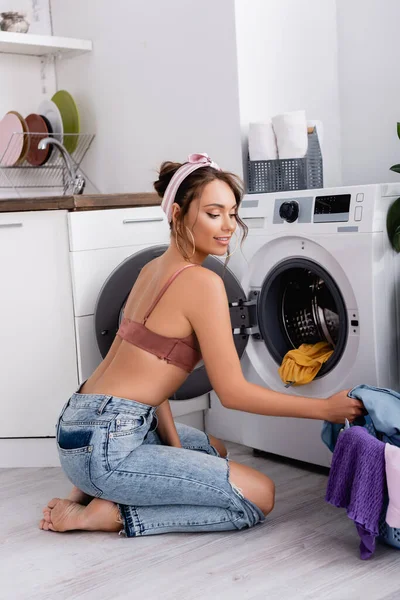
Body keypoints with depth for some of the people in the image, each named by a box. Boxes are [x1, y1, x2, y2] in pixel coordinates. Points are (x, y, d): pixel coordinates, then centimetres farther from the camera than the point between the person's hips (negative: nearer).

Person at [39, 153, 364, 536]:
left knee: (213, 450, 32)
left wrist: (174, 443, 5)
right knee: (259, 496, -5)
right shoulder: (202, 283, -16)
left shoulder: (152, 270, 12)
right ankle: (111, 513, -4)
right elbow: (232, 392, -14)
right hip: (105, 445, -9)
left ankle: (94, 490, 16)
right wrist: (325, 408, -6)